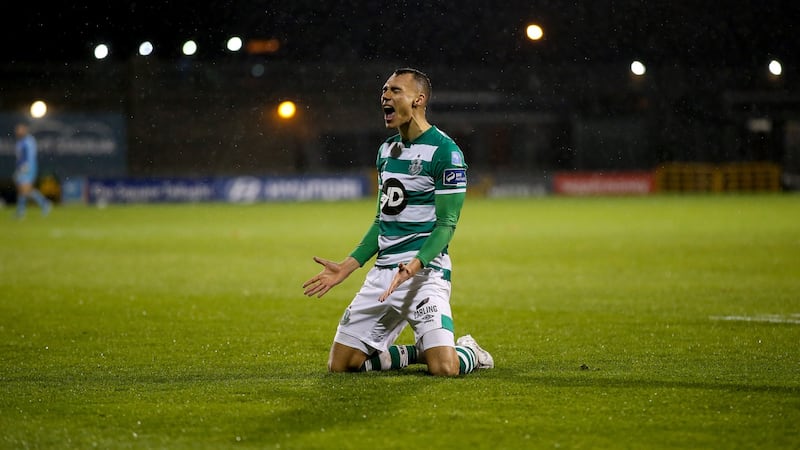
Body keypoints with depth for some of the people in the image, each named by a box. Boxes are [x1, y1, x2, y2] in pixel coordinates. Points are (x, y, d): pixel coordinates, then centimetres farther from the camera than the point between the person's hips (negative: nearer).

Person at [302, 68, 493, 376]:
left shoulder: (445, 151, -10)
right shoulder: (386, 150, 15)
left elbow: (446, 224, -13)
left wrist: (414, 265, -29)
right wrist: (345, 268, 17)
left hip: (425, 271, -7)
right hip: (382, 271, 7)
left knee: (444, 369, -22)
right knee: (340, 365, 2)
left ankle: (469, 353, 13)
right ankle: (418, 352, 21)